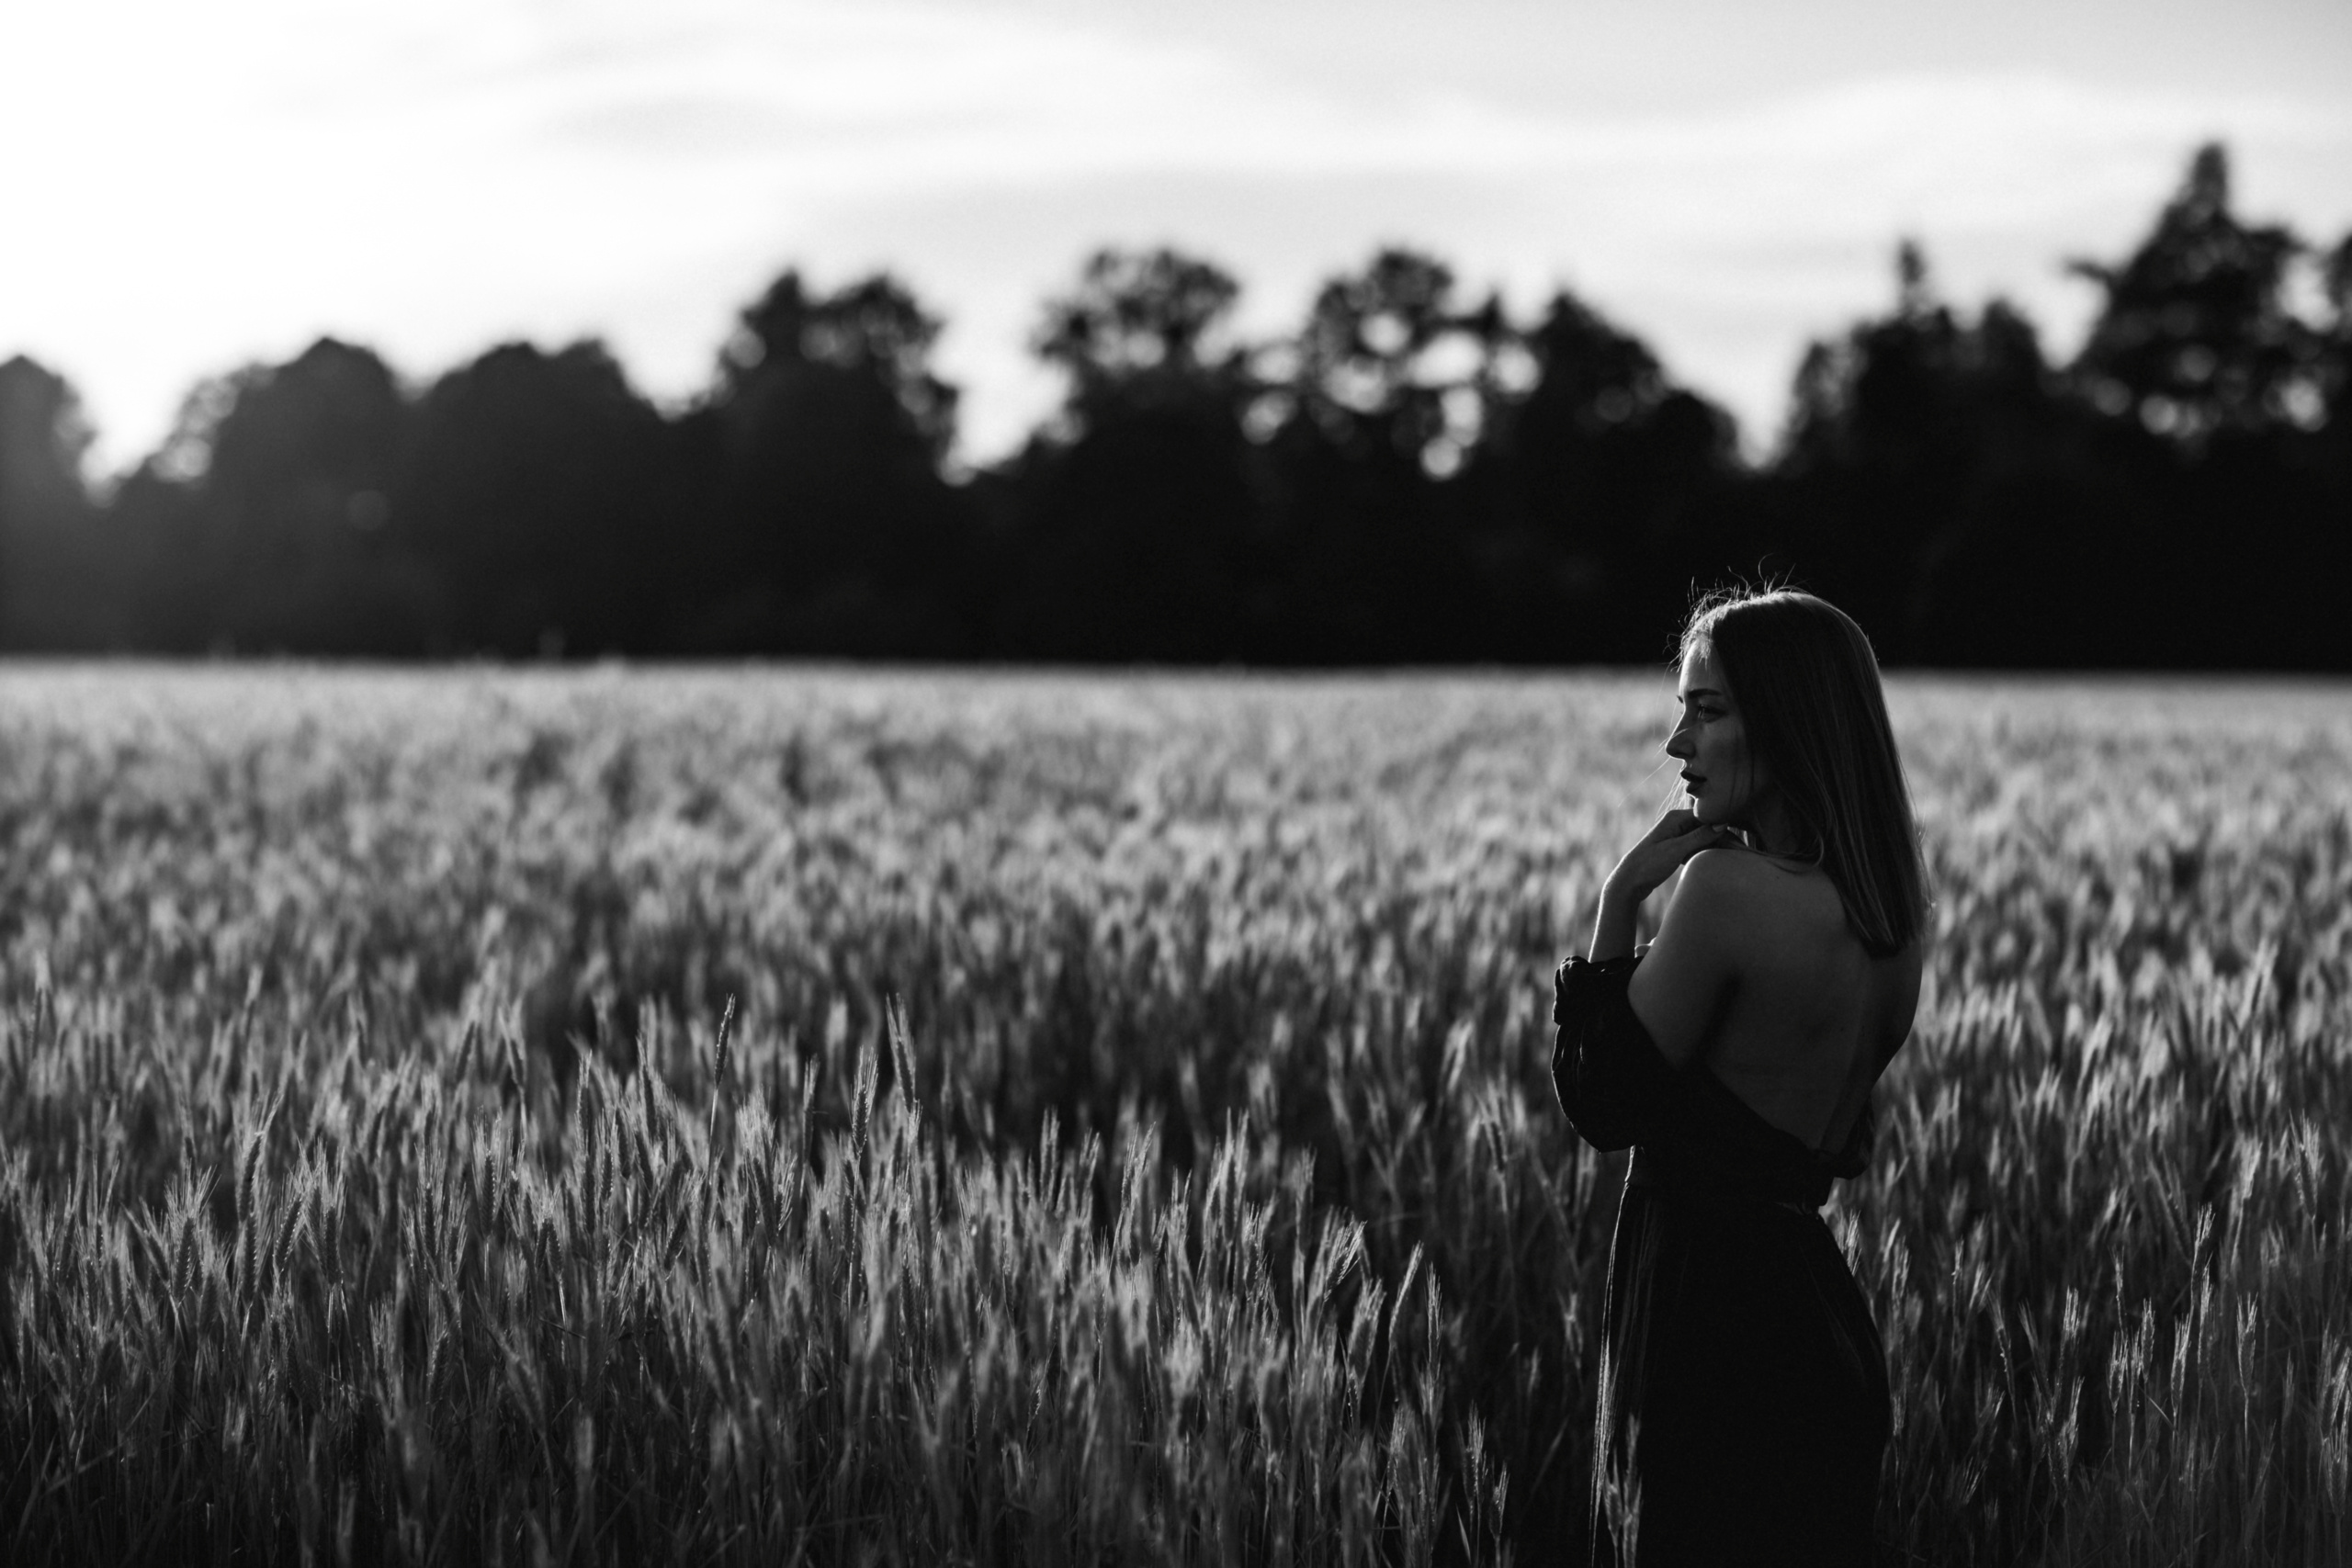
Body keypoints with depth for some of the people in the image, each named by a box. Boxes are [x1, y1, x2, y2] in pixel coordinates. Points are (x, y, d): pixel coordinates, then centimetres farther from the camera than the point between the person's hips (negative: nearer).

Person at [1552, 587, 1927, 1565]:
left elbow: (1601, 1106, -11)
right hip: (1814, 1315, 8)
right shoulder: (1886, 911, 6)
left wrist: (1619, 900, -7)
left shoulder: (1727, 888, -19)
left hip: (1707, 1320, -8)